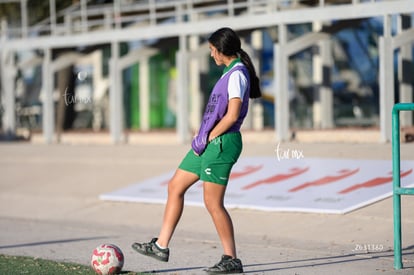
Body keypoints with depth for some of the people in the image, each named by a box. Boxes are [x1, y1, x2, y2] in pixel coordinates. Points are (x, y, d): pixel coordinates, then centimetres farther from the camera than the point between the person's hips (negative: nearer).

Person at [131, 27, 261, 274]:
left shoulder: (237, 74, -15)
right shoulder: (231, 72, 15)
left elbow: (232, 115, -22)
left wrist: (210, 137, -11)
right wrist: (204, 137, 11)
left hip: (221, 143, -11)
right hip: (209, 142, 11)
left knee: (213, 203, -6)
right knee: (176, 186, 12)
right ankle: (161, 246, 17)